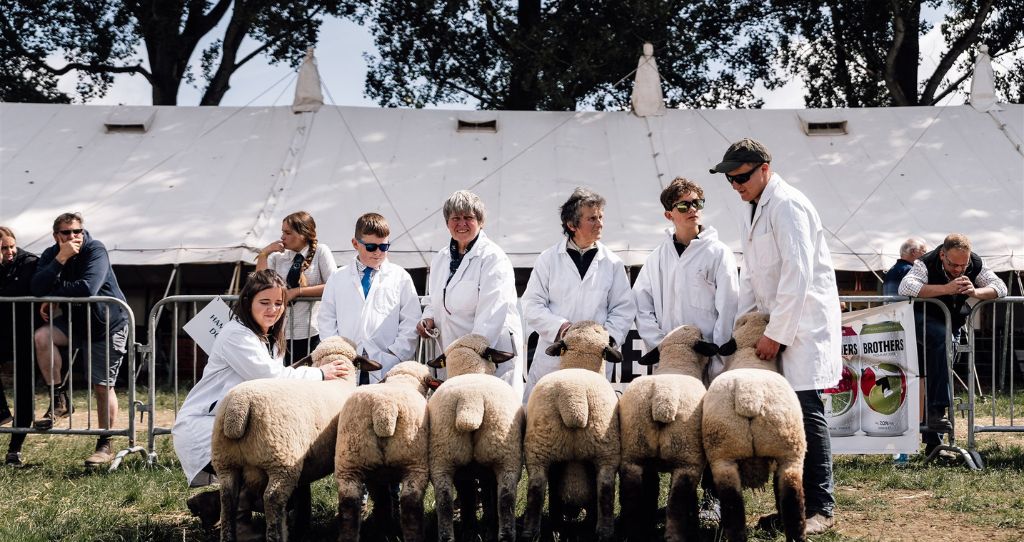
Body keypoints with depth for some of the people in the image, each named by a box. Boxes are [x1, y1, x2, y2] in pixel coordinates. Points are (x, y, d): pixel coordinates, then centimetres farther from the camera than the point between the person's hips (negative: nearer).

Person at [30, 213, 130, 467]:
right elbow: (36, 289, -18)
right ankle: (60, 400, -12)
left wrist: (52, 298, -19)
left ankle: (105, 446, 8)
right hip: (74, 320, 5)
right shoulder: (50, 255, -2)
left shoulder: (95, 250, -18)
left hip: (107, 323, -5)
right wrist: (60, 259, -27)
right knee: (42, 337, -24)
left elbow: (87, 288, -32)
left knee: (103, 386, -4)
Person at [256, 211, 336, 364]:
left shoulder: (321, 251, 1)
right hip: (284, 334, 3)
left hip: (313, 333, -3)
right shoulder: (277, 256, 11)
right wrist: (264, 254, -2)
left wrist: (298, 291, -12)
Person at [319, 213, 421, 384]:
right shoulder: (337, 279, 13)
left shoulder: (401, 278, 8)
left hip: (387, 370, -1)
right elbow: (327, 321, 13)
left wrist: (394, 356, -7)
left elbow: (410, 323, 4)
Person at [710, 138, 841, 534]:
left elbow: (797, 274, -20)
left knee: (806, 411, -9)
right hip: (776, 326, 8)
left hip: (805, 322, -8)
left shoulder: (788, 206, -14)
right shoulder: (752, 213, 15)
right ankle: (795, 502, 10)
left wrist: (775, 334, -18)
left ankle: (820, 508, -4)